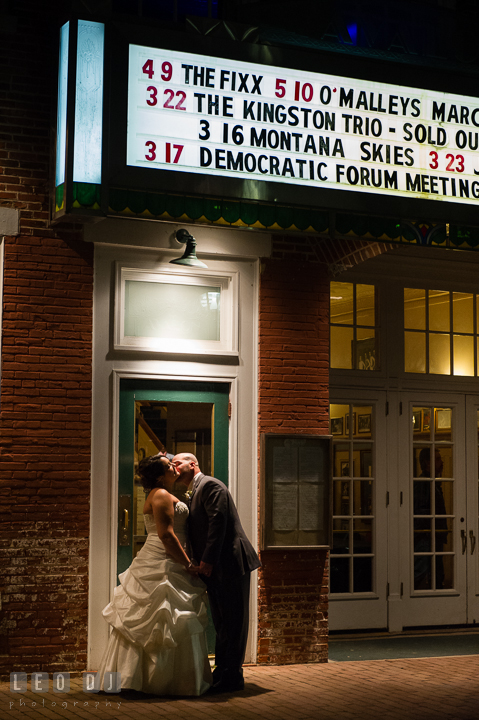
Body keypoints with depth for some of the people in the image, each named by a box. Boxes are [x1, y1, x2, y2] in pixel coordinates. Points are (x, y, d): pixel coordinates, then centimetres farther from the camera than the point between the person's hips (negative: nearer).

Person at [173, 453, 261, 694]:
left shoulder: (210, 485, -10)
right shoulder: (192, 494, 20)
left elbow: (218, 522, -20)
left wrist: (208, 560, -22)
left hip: (230, 563, -10)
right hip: (215, 568, 10)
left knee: (232, 622, -4)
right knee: (222, 622, 15)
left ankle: (231, 676, -1)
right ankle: (222, 674, 22)